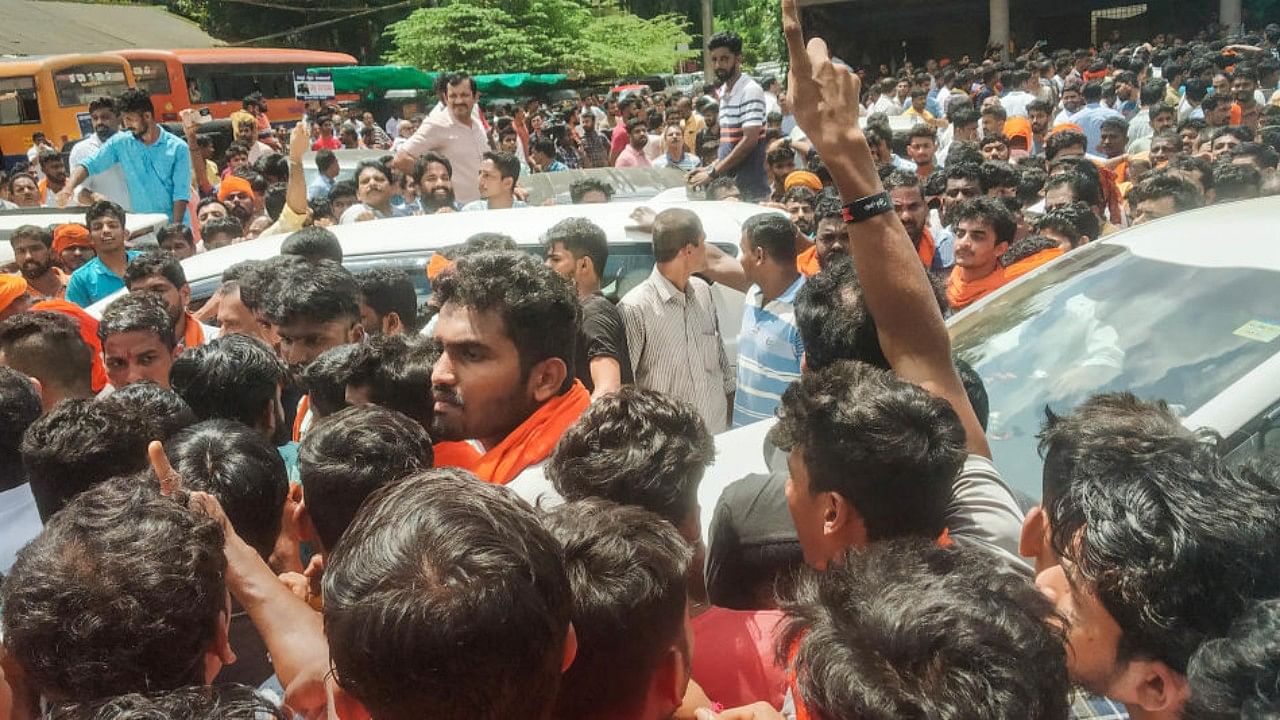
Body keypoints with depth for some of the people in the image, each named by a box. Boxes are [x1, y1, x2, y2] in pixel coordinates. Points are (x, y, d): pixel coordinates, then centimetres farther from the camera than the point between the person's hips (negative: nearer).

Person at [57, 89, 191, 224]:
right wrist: (68, 189, -10)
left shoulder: (178, 148, -2)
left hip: (172, 224, -2)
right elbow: (88, 165, 7)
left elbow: (181, 194, -5)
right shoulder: (120, 143, 7)